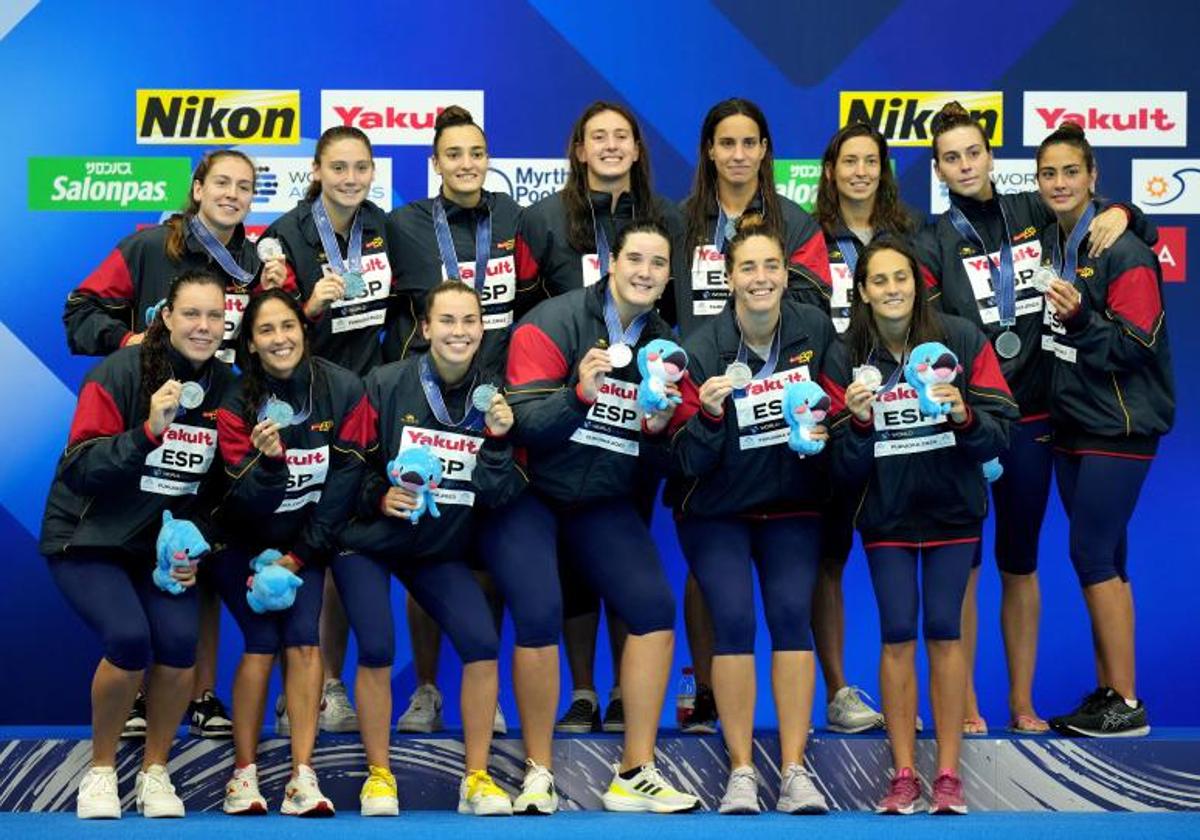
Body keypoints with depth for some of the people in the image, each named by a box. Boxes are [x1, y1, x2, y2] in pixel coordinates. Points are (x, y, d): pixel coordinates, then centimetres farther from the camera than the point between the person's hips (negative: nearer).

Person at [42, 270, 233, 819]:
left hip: (166, 545, 4)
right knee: (129, 638, -26)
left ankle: (155, 770, 2)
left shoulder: (226, 387, 1)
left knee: (179, 639, -22)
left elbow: (218, 489, 10)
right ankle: (100, 769, -1)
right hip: (88, 540, -3)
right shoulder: (119, 373, -13)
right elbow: (80, 468, -19)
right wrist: (149, 429, -31)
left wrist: (196, 551, -4)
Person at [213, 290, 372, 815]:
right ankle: (244, 772, -4)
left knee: (302, 638, -14)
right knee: (263, 642, -14)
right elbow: (246, 502, -19)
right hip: (244, 543, -1)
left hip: (306, 540, 1)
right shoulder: (237, 404, -15)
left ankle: (303, 775, -12)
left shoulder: (343, 390, -13)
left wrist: (300, 554, -11)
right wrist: (269, 462, -41)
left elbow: (346, 480, -11)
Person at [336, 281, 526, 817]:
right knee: (377, 649, -18)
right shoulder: (386, 385, -12)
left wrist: (498, 440, -21)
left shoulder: (492, 398, -4)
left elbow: (499, 496, -7)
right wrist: (378, 497, -22)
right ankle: (378, 775, 3)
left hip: (441, 549, 3)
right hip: (368, 540, -2)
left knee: (482, 643, -14)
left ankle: (476, 779, 0)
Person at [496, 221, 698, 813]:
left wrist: (659, 430, -11)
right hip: (531, 496, -5)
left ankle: (635, 775, -1)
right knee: (540, 612, -23)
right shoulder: (553, 324, -11)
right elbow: (524, 425, -18)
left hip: (604, 506, 5)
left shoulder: (664, 345, 6)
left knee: (655, 607, -11)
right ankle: (538, 773, -6)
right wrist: (579, 392, -34)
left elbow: (663, 459, 11)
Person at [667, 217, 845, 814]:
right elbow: (689, 461, -14)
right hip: (715, 511, -1)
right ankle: (741, 770, -8)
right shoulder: (702, 350, -13)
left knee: (791, 613, -14)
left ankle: (794, 769, -9)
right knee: (734, 618, -17)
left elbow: (840, 411, 5)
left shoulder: (815, 332, -6)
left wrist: (826, 429, -17)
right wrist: (710, 414, -32)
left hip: (793, 505, 2)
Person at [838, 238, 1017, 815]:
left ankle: (948, 773, 6)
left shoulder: (962, 341, -8)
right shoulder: (850, 356, -4)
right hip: (886, 513, 1)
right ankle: (903, 776, 6)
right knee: (897, 635, -1)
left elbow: (1001, 433, -8)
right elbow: (849, 469, -3)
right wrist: (860, 423, -21)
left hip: (952, 508, -1)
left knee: (943, 632, -2)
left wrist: (965, 417, -27)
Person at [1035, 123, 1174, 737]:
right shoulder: (1047, 245, 10)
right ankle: (1107, 693, 18)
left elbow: (1136, 344, -17)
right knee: (1102, 558, 11)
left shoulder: (1122, 252, -13)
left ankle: (1127, 705, -1)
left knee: (1093, 555, -8)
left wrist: (1079, 320, -29)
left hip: (1118, 428, -8)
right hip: (1072, 423, 8)